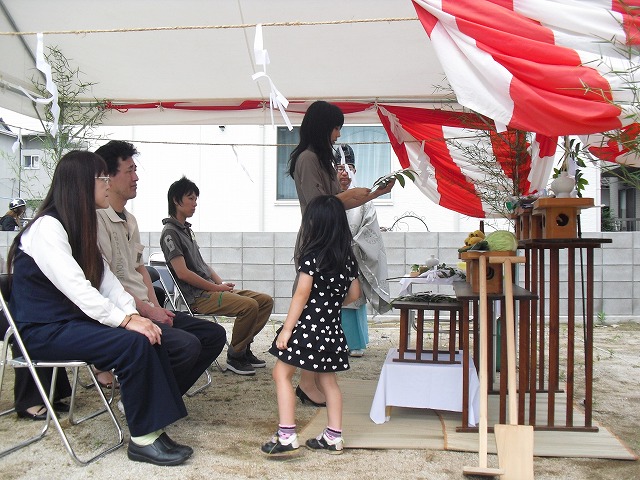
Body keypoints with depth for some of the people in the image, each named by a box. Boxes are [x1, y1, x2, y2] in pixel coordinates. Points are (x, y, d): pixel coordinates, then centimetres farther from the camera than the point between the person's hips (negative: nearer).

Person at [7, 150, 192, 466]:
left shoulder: (80, 227, 14)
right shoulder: (47, 227, -16)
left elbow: (106, 279, 5)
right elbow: (76, 287, -26)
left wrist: (135, 314, -10)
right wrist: (126, 320, -27)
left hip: (74, 319, 9)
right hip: (44, 330, -9)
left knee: (149, 336, -11)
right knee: (134, 343, -25)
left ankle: (153, 429, -10)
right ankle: (143, 440, -14)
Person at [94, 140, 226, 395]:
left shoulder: (129, 220, 19)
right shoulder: (97, 218, -12)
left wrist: (157, 307, 6)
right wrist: (147, 310, -13)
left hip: (146, 309, 10)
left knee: (215, 334, 3)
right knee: (187, 345, -28)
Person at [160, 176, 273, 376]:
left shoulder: (186, 229, 20)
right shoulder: (170, 232, -9)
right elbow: (182, 273, -17)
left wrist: (222, 283, 5)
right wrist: (217, 287, -13)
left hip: (210, 289, 9)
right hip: (195, 296, -9)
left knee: (265, 300, 1)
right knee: (249, 305, -28)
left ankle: (244, 348, 9)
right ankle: (234, 356, -10)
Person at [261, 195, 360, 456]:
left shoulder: (312, 255, -13)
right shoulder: (347, 257, 7)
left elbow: (302, 294, -16)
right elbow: (354, 293, 13)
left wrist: (287, 328, -13)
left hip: (308, 324, -7)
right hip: (332, 327, 7)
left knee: (282, 374, 2)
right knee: (327, 379, 16)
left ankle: (286, 436, -3)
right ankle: (334, 436, 21)